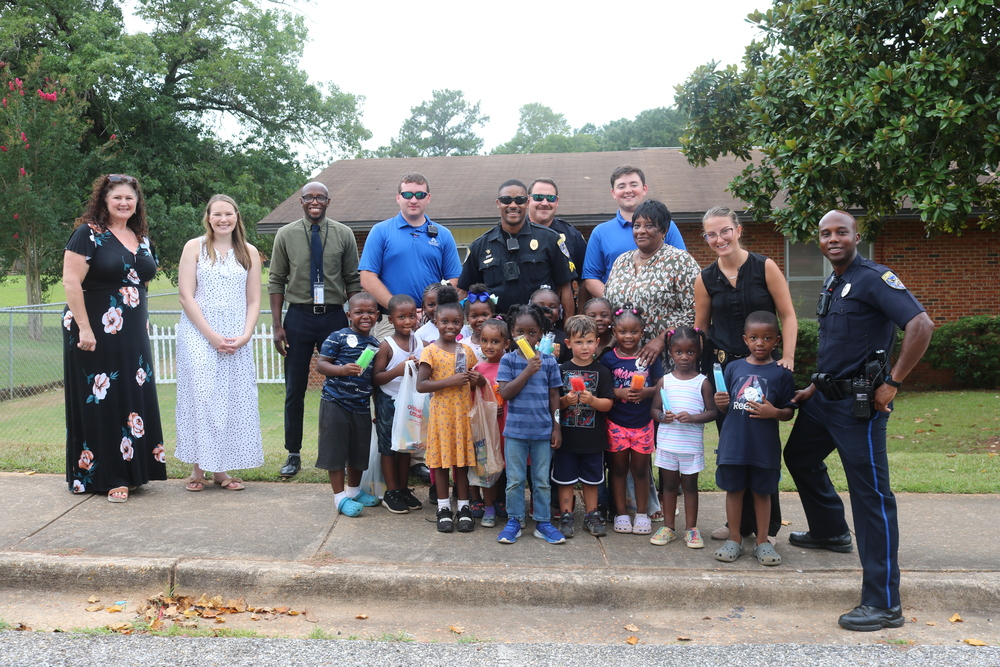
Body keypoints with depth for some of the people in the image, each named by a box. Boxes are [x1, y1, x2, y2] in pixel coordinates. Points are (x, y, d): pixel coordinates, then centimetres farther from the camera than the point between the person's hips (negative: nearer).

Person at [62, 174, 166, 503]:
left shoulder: (141, 238, 12)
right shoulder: (88, 234, -8)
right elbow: (71, 281, -14)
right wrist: (84, 328, -19)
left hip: (133, 335, 7)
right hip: (96, 333, -6)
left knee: (134, 398, 9)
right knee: (100, 402, 0)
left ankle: (132, 468, 21)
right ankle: (106, 476, 9)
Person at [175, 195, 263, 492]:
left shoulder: (249, 252, 11)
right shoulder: (194, 247, 3)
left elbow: (254, 300, 8)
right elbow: (186, 296, -3)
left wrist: (245, 336, -7)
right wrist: (212, 335, -11)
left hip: (237, 338, 2)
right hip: (198, 333, -2)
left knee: (234, 399, 1)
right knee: (200, 396, -5)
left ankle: (221, 468, 10)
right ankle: (198, 468, 4)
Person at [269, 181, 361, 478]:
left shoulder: (343, 234, 2)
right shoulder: (286, 235, 3)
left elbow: (353, 281, 4)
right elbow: (276, 282, 3)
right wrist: (277, 325, -3)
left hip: (334, 316, 0)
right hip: (299, 317, 0)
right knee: (294, 390, 7)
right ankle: (293, 454, 19)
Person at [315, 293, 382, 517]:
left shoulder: (375, 344, 8)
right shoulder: (339, 337, -10)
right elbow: (320, 364, -12)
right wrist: (342, 369, -27)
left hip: (362, 406, 6)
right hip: (336, 403, -6)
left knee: (359, 452, 15)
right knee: (335, 450, 2)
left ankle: (354, 490, 34)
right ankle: (340, 496, 14)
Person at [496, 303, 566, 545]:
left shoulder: (549, 361, 0)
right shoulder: (508, 360, -4)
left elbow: (554, 396, 4)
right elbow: (505, 392, -13)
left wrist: (556, 427, 2)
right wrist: (528, 371, -19)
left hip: (543, 431, 1)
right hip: (515, 430, -1)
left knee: (543, 480, 10)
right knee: (515, 480, 8)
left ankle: (543, 522, 21)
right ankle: (514, 521, 21)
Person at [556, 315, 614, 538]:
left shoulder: (602, 372, -1)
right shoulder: (562, 370, -1)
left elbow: (608, 403, -4)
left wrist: (592, 400, -22)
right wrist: (566, 400, -20)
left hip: (593, 438, 0)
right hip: (566, 436, 0)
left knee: (591, 480, 13)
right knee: (565, 479, 7)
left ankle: (591, 515, 26)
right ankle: (566, 516, 20)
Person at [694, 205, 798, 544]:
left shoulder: (764, 267, -4)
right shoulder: (705, 279, 4)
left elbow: (788, 316, -2)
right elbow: (699, 328, 10)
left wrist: (788, 357, -12)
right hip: (722, 367, 3)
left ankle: (766, 525, 17)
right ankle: (739, 522, 23)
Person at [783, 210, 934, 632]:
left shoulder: (873, 278, -14)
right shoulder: (832, 285, 14)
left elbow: (921, 326, -26)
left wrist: (892, 383, -22)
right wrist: (815, 388, 17)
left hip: (859, 403, -10)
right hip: (826, 397, 10)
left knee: (870, 494, -7)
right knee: (799, 456, 25)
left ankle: (883, 605, -1)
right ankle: (831, 532, 46)